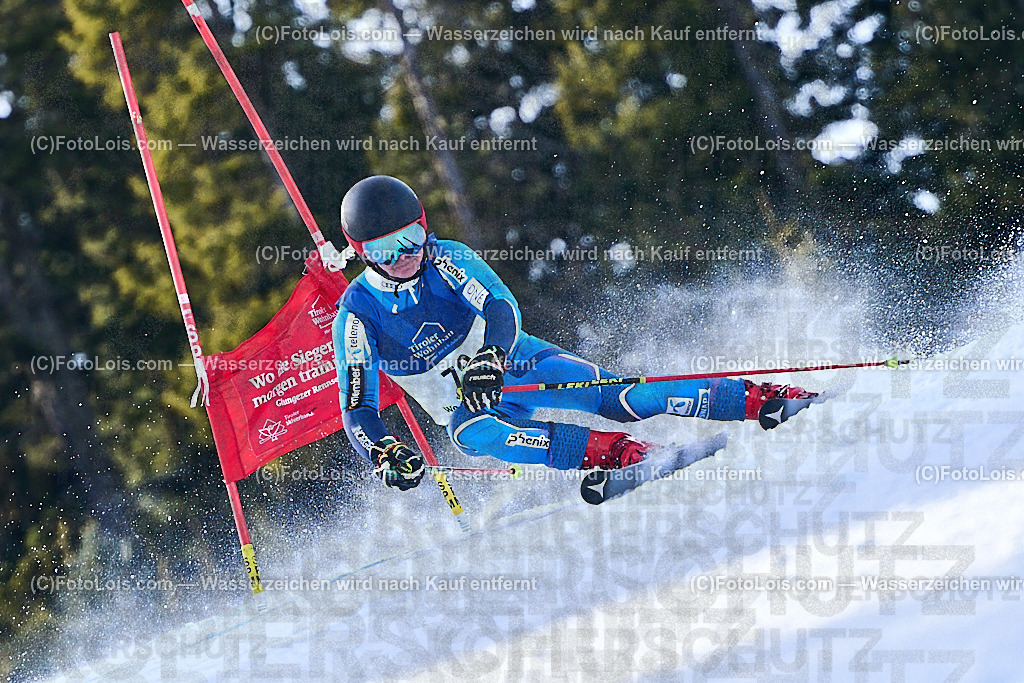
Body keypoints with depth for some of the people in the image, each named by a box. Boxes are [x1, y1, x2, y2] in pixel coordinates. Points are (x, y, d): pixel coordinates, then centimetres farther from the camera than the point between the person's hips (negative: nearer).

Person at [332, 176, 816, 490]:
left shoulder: (448, 261, -10)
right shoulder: (358, 316, -12)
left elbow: (503, 310, -24)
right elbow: (356, 409, -13)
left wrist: (487, 358, -46)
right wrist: (385, 455, -34)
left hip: (515, 362, 1)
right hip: (466, 406, -1)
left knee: (611, 397, -24)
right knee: (469, 433, -38)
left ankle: (755, 399, -26)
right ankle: (606, 451, -48)